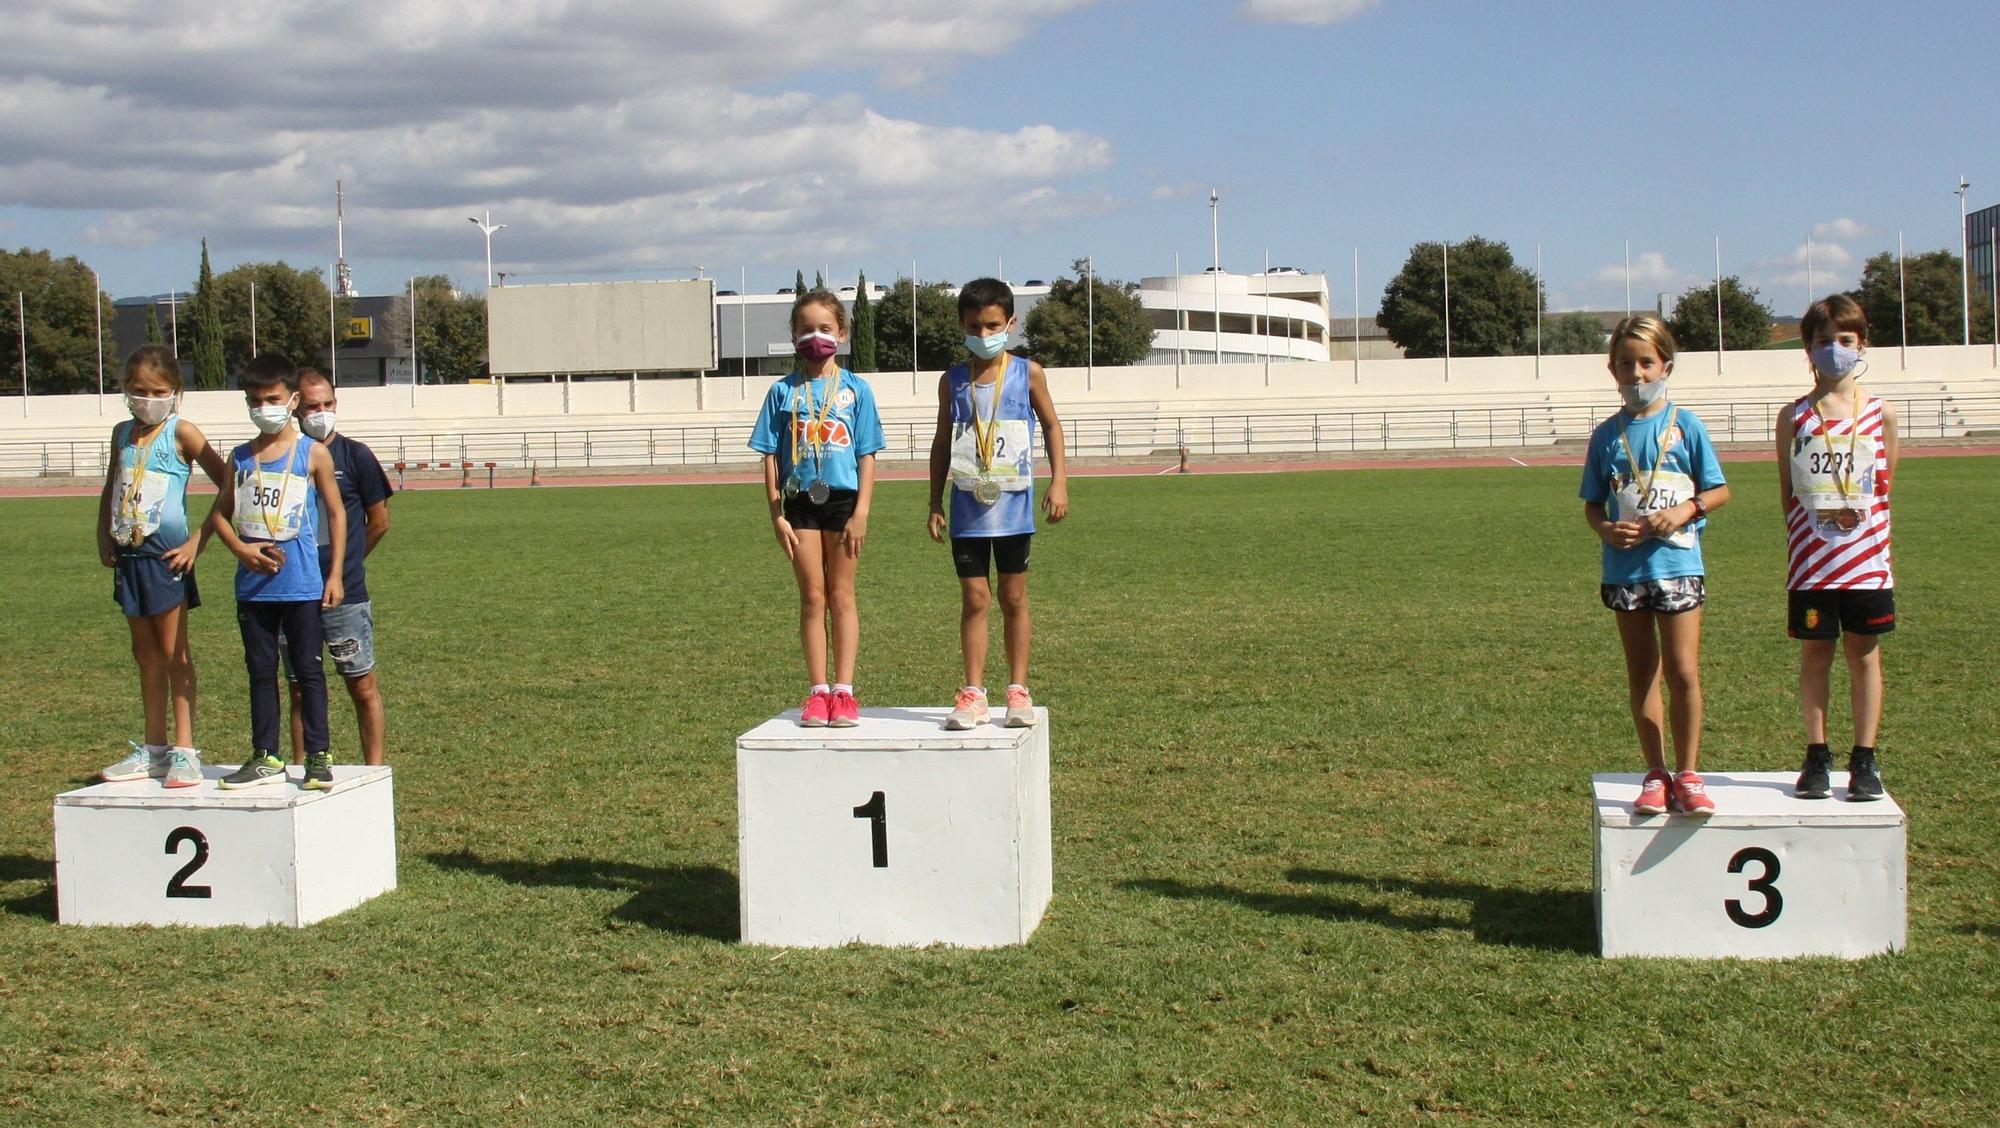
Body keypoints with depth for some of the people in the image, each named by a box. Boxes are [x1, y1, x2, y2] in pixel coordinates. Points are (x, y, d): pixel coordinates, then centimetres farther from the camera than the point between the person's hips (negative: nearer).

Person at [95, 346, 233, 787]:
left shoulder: (181, 431, -7)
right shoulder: (122, 433, 12)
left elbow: (227, 485, -12)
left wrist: (199, 541, -13)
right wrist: (103, 537, 13)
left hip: (167, 554, -6)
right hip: (129, 555, 6)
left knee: (174, 652, -2)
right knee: (145, 652, 13)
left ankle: (184, 751, 2)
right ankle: (153, 750, 21)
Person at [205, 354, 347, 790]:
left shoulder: (312, 453, -1)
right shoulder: (241, 458, 8)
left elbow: (336, 512, 1)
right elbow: (220, 513, 14)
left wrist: (336, 574, -4)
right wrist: (241, 548, -6)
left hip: (302, 583, -4)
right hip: (253, 585, 4)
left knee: (308, 669, 1)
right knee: (261, 670, 10)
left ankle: (318, 757, 7)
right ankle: (265, 757, 18)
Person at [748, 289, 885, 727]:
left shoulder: (855, 389, 1)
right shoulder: (783, 391, 3)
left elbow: (867, 456, 0)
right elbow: (771, 456, 3)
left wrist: (860, 512, -7)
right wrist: (776, 514, -3)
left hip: (843, 500, -1)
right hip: (800, 502, 1)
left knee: (841, 596, 5)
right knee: (812, 597, 5)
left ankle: (843, 691, 9)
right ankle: (818, 691, 11)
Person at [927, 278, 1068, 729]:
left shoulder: (1028, 373, 0)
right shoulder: (952, 381, 4)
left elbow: (1051, 425, 8)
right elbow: (942, 442, 10)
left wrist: (1059, 481, -2)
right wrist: (935, 503, 8)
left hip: (1013, 503, -1)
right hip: (967, 505, 1)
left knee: (1014, 597, 7)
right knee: (974, 597, 2)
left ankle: (1018, 691, 14)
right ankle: (973, 694, 7)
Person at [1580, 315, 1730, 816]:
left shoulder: (1684, 424, 0)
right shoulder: (1607, 435, 5)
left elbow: (1718, 490, 4)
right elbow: (1592, 503, 10)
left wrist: (1686, 511, -14)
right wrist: (1606, 529, -11)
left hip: (1677, 562, -2)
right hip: (1625, 567, 2)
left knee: (1683, 670, -6)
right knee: (1641, 675, 9)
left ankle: (1687, 774, 6)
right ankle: (1656, 775, 18)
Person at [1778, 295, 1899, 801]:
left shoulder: (1881, 414, 3)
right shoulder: (1794, 417, 1)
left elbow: (1885, 487, 10)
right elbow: (1787, 492, 5)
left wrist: (1860, 514, -2)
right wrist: (1797, 548, 1)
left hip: (1867, 559, 0)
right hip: (1811, 562, 0)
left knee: (1864, 654, 6)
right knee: (1814, 653, 6)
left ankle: (1864, 760, 13)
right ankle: (1817, 756, 15)